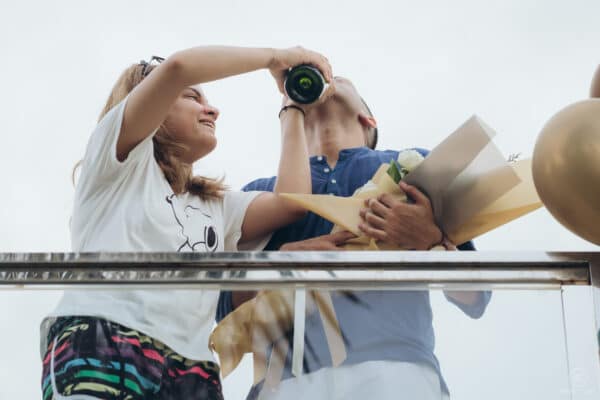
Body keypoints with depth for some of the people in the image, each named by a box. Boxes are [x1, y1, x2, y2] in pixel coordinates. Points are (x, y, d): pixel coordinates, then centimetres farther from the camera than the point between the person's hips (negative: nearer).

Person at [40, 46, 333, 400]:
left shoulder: (219, 206, 30)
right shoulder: (120, 160, 15)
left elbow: (290, 202, 11)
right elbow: (177, 67, 0)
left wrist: (293, 107, 23)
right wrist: (275, 57, 10)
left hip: (191, 369, 5)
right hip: (100, 347, -5)